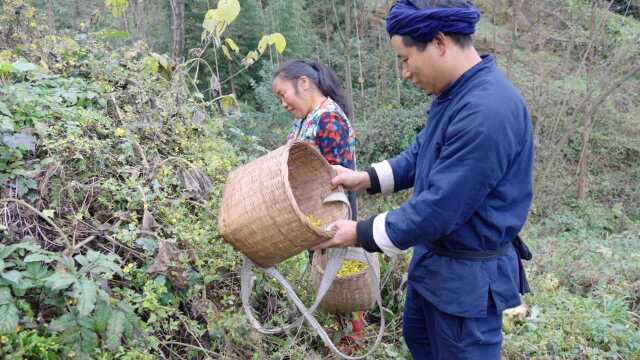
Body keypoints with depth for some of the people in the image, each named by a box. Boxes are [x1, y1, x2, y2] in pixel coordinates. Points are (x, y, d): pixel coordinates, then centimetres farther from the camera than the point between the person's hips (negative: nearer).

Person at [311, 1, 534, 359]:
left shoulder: (487, 112, -32)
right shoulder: (456, 93, 1)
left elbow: (439, 210, -29)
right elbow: (419, 156, 15)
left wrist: (359, 234, -19)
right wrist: (366, 178, 2)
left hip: (470, 275, -9)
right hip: (434, 258, 9)